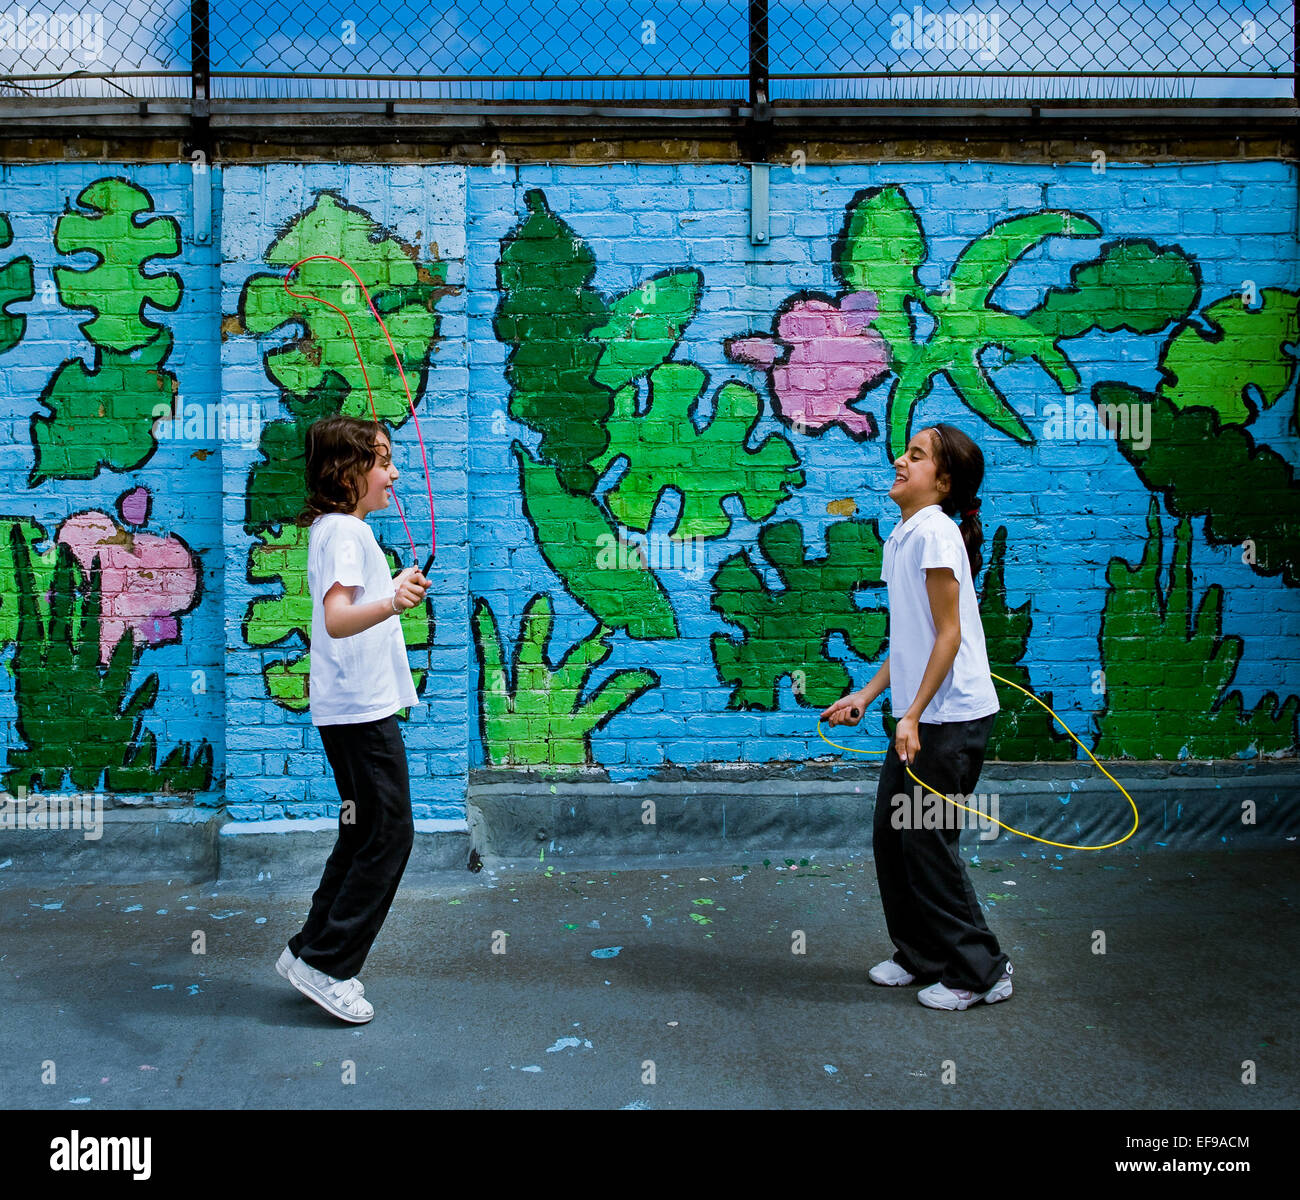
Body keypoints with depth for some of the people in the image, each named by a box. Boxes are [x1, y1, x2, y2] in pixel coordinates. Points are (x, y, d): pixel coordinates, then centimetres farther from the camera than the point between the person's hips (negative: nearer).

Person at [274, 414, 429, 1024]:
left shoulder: (339, 529, 16)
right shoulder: (344, 532, -15)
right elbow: (337, 618, -32)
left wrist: (396, 591, 46)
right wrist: (391, 604, -50)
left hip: (359, 705, 11)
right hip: (361, 706, -11)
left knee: (366, 833, 15)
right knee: (389, 835, -6)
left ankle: (311, 951, 23)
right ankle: (324, 963, 2)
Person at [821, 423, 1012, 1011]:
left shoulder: (935, 532, -14)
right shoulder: (900, 539, 14)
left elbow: (948, 635, -17)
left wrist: (914, 715, -19)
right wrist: (867, 694, 17)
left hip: (952, 717, -9)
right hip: (919, 716, 9)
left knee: (926, 841, -2)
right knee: (890, 834, 12)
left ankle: (980, 972, 13)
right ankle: (921, 955, 28)